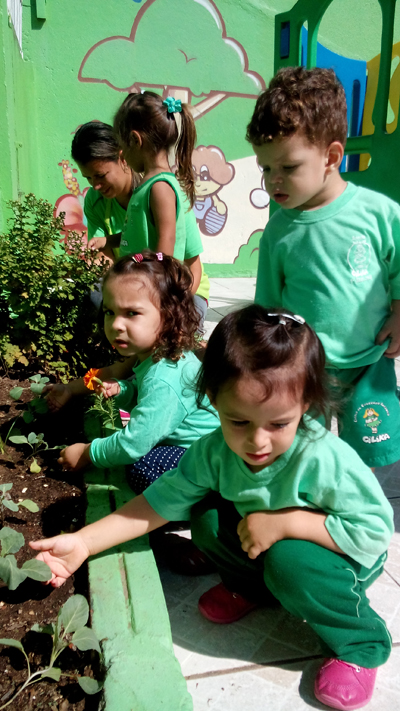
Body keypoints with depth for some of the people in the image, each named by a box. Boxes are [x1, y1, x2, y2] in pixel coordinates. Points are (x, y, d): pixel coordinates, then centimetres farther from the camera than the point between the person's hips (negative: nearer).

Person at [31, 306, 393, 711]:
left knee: (290, 560, -34)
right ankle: (252, 586, 13)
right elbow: (161, 500, -14)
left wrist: (284, 521, -36)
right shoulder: (215, 452, -21)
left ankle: (359, 643, -4)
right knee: (208, 518, -16)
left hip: (341, 557, -4)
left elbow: (375, 530, -31)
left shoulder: (327, 460, -36)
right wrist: (84, 542, -21)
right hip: (260, 546, 4)